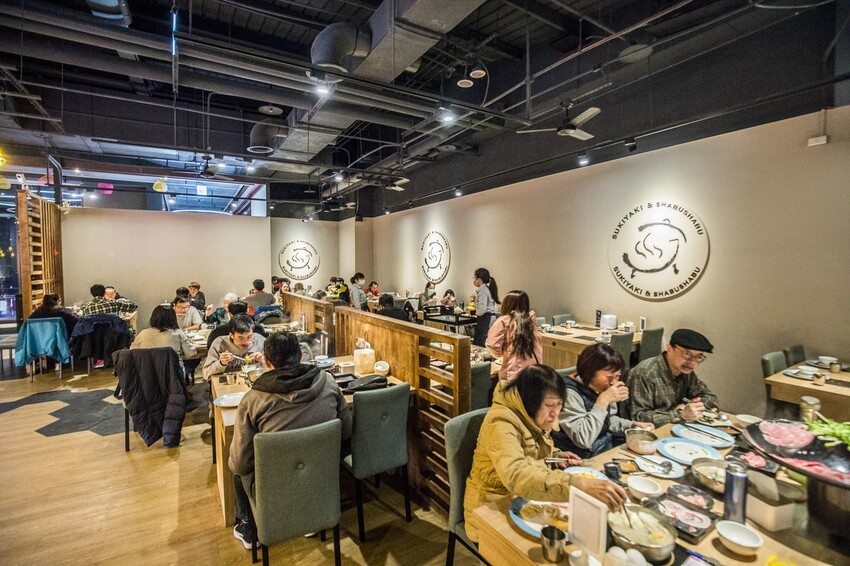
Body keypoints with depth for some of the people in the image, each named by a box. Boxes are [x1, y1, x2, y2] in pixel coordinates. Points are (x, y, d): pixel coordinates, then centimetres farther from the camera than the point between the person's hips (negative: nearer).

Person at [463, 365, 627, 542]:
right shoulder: (501, 423, -27)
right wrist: (582, 486, -48)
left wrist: (555, 456, -4)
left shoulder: (533, 416, -2)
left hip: (527, 499, 7)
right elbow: (517, 476, -42)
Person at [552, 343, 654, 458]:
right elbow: (583, 440, -31)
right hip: (582, 460, -7)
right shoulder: (569, 393, -25)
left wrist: (632, 425, -1)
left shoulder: (602, 388, -1)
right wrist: (603, 401, -30)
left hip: (608, 449, 8)